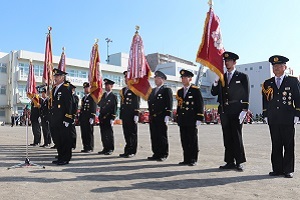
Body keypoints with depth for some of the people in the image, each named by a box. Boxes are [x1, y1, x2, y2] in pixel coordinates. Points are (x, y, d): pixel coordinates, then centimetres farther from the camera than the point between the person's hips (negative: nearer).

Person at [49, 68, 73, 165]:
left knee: (65, 140, 0)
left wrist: (67, 119, -18)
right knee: (57, 139, 14)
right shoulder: (54, 89, 17)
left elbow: (69, 105, -14)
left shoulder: (66, 89, -9)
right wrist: (51, 119, 18)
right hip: (55, 121, 9)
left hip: (62, 120, -8)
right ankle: (60, 157, 25)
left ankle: (65, 159, 10)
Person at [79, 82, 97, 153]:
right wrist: (79, 117, 17)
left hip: (89, 118, -7)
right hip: (83, 118, 7)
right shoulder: (83, 98, 21)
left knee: (89, 133, -3)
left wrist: (92, 117, -18)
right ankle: (85, 147, 15)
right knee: (84, 133, 8)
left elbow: (94, 108, -11)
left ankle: (90, 148, 3)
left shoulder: (92, 97, -3)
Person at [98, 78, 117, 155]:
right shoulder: (103, 95, 16)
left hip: (108, 118, -6)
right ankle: (105, 148, 18)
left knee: (109, 134, -2)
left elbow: (114, 108, -8)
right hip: (102, 118, 6)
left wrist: (112, 119, -14)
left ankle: (110, 149, 5)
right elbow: (100, 104, 19)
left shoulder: (113, 96, -3)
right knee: (103, 134, 9)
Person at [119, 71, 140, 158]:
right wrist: (121, 115, 15)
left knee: (133, 134, 0)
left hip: (132, 115, -7)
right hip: (124, 115, 7)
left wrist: (136, 115, -16)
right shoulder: (123, 90, 18)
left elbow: (137, 103, -9)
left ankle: (132, 151, 6)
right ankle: (127, 151, 16)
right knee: (126, 134, 9)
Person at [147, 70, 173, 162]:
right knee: (154, 136, 8)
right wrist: (150, 115, 15)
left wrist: (167, 116, -15)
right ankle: (156, 154, 16)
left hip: (161, 118, -7)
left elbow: (169, 104, -9)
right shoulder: (153, 90, 20)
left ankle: (163, 154, 8)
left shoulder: (167, 90, -1)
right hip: (152, 117, 7)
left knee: (162, 136, -1)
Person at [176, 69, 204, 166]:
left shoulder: (196, 90, -3)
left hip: (192, 121, -5)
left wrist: (199, 118, -12)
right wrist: (178, 118, 15)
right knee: (184, 141, 8)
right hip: (182, 121, 6)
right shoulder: (179, 91, 15)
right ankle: (186, 159, 17)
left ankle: (193, 160, 11)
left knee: (193, 141, 2)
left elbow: (200, 105, -6)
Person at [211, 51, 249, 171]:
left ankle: (239, 162, 4)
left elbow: (246, 95, 0)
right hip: (224, 111, 4)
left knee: (237, 137, -4)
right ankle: (230, 162, 13)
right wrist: (216, 82, -5)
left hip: (236, 111, -4)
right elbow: (214, 93, 10)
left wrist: (244, 111, -9)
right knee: (227, 137, 6)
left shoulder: (242, 77, 5)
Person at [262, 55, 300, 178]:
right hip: (273, 120, 3)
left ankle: (288, 170, 12)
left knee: (288, 145, 3)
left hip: (288, 119, -2)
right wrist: (265, 116, 6)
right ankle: (277, 169, 14)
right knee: (276, 145, 6)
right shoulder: (267, 83, 12)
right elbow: (265, 101, 13)